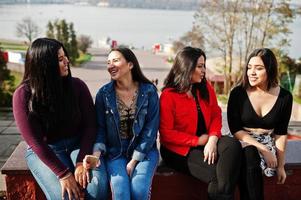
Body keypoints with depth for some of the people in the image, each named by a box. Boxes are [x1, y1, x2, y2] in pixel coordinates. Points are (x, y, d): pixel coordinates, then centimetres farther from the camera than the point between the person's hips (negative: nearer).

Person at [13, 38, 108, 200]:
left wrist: (81, 162, -17)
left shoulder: (77, 86, -5)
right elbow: (34, 141, -14)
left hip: (79, 144, 2)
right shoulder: (23, 95, -12)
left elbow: (90, 125, -4)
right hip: (44, 151, -2)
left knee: (98, 183, -25)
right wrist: (64, 174, -20)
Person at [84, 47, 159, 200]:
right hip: (115, 152, 1)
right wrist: (97, 152, -18)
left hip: (143, 151, 0)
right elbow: (100, 128, 2)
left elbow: (151, 127, -6)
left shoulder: (149, 91, -4)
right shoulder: (104, 93, 0)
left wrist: (134, 160, -11)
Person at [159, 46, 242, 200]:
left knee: (233, 145, -25)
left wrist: (213, 139, -16)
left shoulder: (206, 88, 5)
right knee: (215, 174, -24)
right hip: (180, 150, -5)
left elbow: (216, 115, 4)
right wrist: (199, 141, -14)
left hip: (206, 142, 5)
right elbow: (167, 134, -12)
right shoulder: (168, 95, -11)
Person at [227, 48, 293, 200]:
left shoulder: (284, 97, -5)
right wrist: (262, 148, -20)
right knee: (249, 155, -36)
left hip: (268, 142, 1)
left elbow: (281, 133, 2)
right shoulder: (238, 93, -11)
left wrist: (281, 165, 2)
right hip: (242, 141, -1)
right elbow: (235, 129, -11)